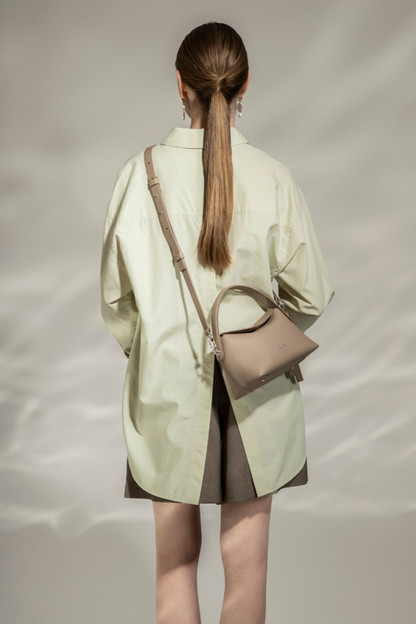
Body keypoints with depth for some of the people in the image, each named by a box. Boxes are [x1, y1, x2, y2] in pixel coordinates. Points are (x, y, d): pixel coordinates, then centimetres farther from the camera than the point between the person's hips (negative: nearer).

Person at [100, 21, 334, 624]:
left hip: (167, 384, 1)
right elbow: (311, 296, -3)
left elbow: (116, 297, -1)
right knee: (247, 561, 14)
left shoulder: (141, 173, -9)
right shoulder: (272, 177, -11)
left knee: (176, 558, 15)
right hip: (256, 391, 0)